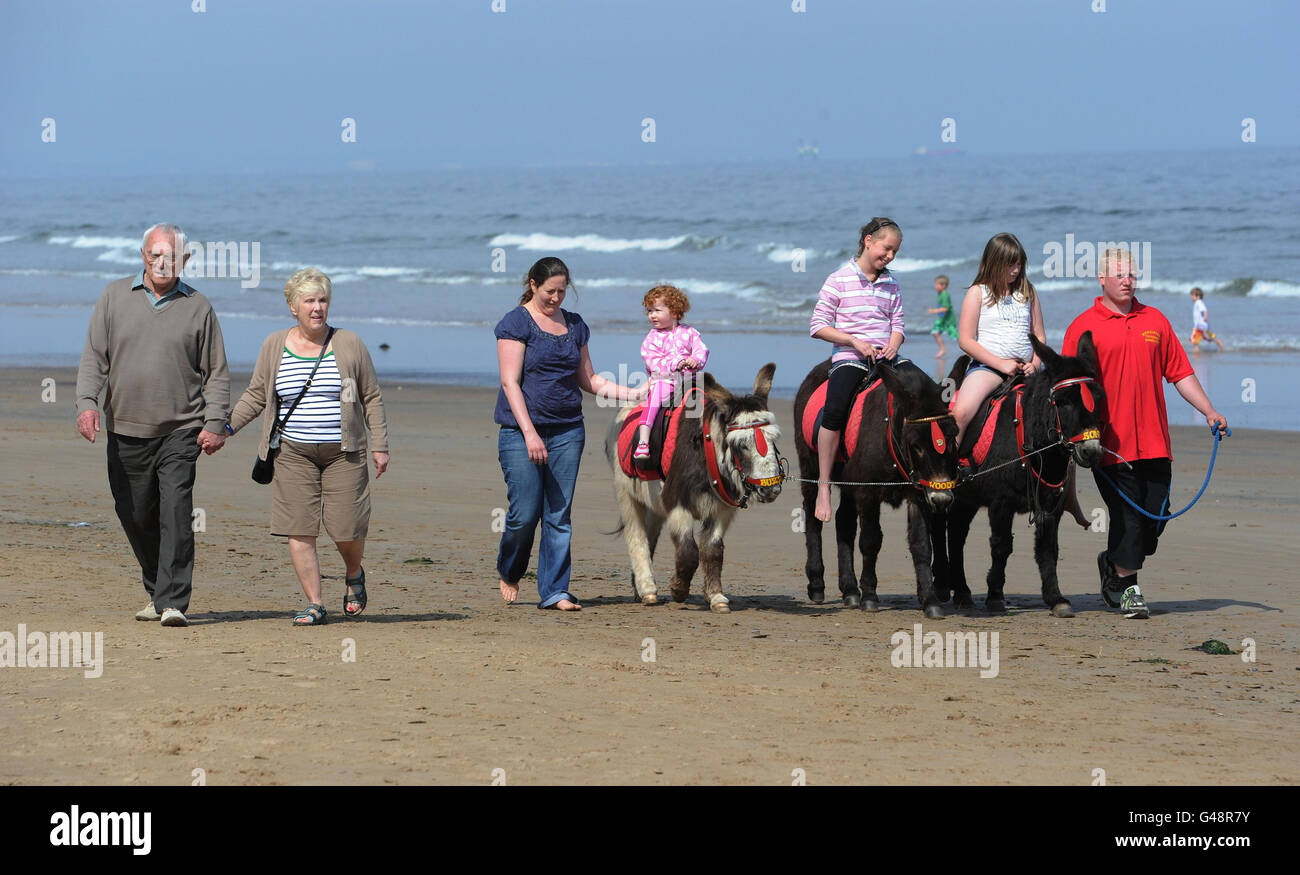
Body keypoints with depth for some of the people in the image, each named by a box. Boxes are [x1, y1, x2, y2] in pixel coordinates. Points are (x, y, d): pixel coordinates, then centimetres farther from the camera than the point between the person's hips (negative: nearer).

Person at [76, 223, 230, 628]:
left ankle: (172, 602, -15)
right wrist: (87, 402, -11)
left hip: (180, 431, -2)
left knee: (176, 514, -14)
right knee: (135, 516, 10)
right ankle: (156, 590, 30)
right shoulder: (114, 297, 6)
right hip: (125, 430, 2)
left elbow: (217, 372, 7)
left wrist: (215, 423, -4)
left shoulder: (197, 307, 4)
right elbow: (94, 356, 4)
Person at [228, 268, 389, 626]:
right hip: (293, 452, 1)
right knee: (299, 530, -6)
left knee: (347, 528, -4)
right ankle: (314, 604, 2)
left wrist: (380, 446, 3)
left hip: (343, 452, -1)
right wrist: (226, 426, 1)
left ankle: (354, 576, 28)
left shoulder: (349, 344, 2)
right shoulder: (274, 346, 5)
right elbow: (256, 395, 12)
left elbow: (371, 398, 7)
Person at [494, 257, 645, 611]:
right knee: (525, 514, -6)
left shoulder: (574, 325, 14)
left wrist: (634, 393, 7)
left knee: (559, 515, 1)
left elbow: (589, 380, 20)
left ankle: (554, 591, 5)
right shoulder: (516, 323, -4)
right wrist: (529, 433, -18)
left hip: (568, 431, 5)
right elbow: (510, 382, -10)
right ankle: (508, 573, 21)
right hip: (522, 431, -5)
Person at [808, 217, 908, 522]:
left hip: (885, 357, 5)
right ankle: (823, 488, -21)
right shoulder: (839, 280, -1)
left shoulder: (891, 285, 13)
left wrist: (893, 345, -7)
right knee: (835, 410, -29)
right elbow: (818, 326, -3)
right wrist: (855, 340, -13)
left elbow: (897, 324, 16)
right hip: (849, 357, -5)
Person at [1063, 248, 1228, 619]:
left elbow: (1180, 373, 15)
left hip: (1154, 442, 4)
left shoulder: (1155, 321, 13)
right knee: (1126, 515, -7)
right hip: (1111, 444, -4)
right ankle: (1127, 587, 5)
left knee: (1156, 514, 5)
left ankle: (1113, 562, 28)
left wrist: (1209, 411, 5)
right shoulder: (1084, 327, 1)